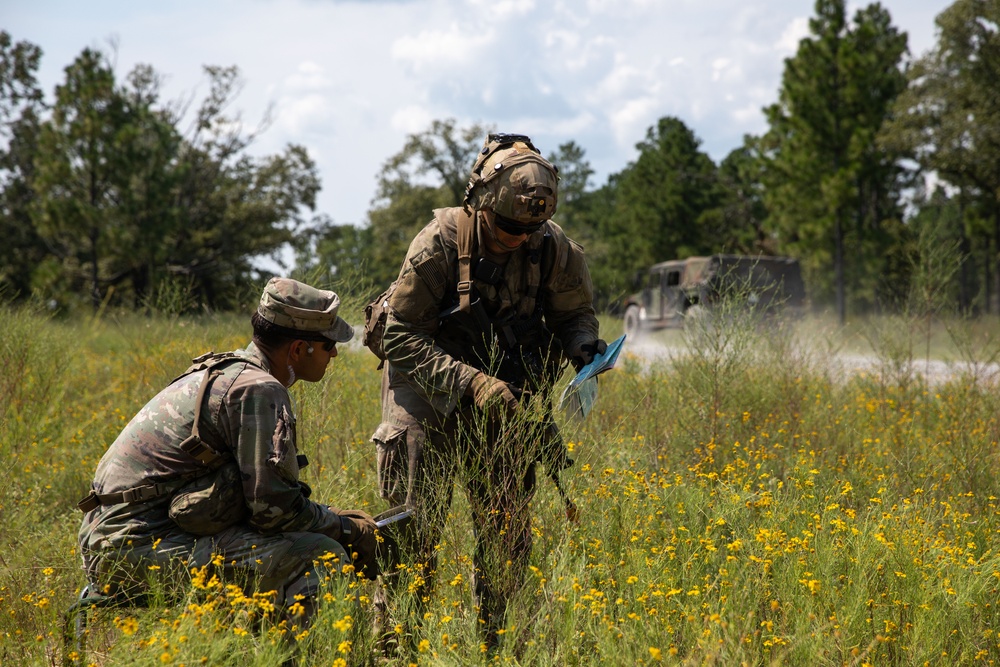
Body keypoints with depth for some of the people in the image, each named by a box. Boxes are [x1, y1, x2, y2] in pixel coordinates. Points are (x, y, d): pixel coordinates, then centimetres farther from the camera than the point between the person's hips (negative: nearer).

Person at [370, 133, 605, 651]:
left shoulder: (554, 248, -11)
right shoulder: (441, 242, -21)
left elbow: (575, 313, 7)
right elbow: (401, 338, -19)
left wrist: (582, 346, -17)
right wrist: (469, 382, -29)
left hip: (506, 405, 3)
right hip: (432, 392, -3)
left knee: (507, 531, 2)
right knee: (414, 529, -7)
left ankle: (494, 644, 17)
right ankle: (393, 644, 5)